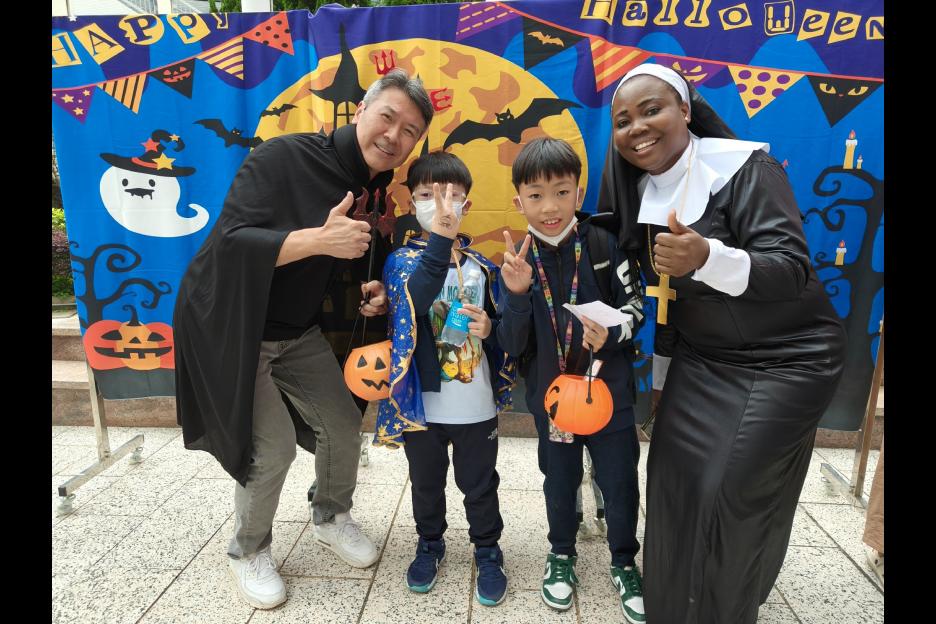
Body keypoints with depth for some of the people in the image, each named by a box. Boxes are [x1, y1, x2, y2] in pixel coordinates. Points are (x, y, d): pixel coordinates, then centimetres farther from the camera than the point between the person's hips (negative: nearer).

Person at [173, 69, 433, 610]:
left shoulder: (377, 191, 0)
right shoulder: (284, 158, -21)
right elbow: (230, 242, -29)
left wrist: (370, 292, -9)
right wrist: (319, 239, -39)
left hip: (299, 331, 7)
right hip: (230, 326, -6)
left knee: (344, 425, 8)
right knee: (273, 445, -9)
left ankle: (331, 517, 36)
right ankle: (249, 550, 21)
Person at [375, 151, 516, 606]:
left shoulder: (481, 266, 0)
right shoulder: (402, 260, -7)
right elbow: (414, 301, -31)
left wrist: (490, 329, -16)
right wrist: (440, 239, -41)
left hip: (477, 406, 1)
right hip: (422, 405, -1)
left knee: (479, 484, 16)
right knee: (426, 483, 19)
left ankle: (487, 551, 38)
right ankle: (430, 544, 43)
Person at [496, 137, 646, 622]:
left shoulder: (604, 245, -13)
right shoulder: (516, 262, -9)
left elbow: (634, 309, -3)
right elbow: (512, 345, -12)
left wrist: (611, 335, -24)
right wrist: (517, 295, -28)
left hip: (609, 390, 0)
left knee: (620, 484, 14)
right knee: (560, 482, 20)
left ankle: (624, 563, 41)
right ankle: (561, 554, 46)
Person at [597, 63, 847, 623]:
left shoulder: (745, 168, -19)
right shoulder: (639, 188, 0)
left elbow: (792, 270, -27)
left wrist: (707, 258, -44)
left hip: (785, 359, -5)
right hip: (700, 359, 6)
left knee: (733, 492, -7)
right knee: (676, 477, 4)